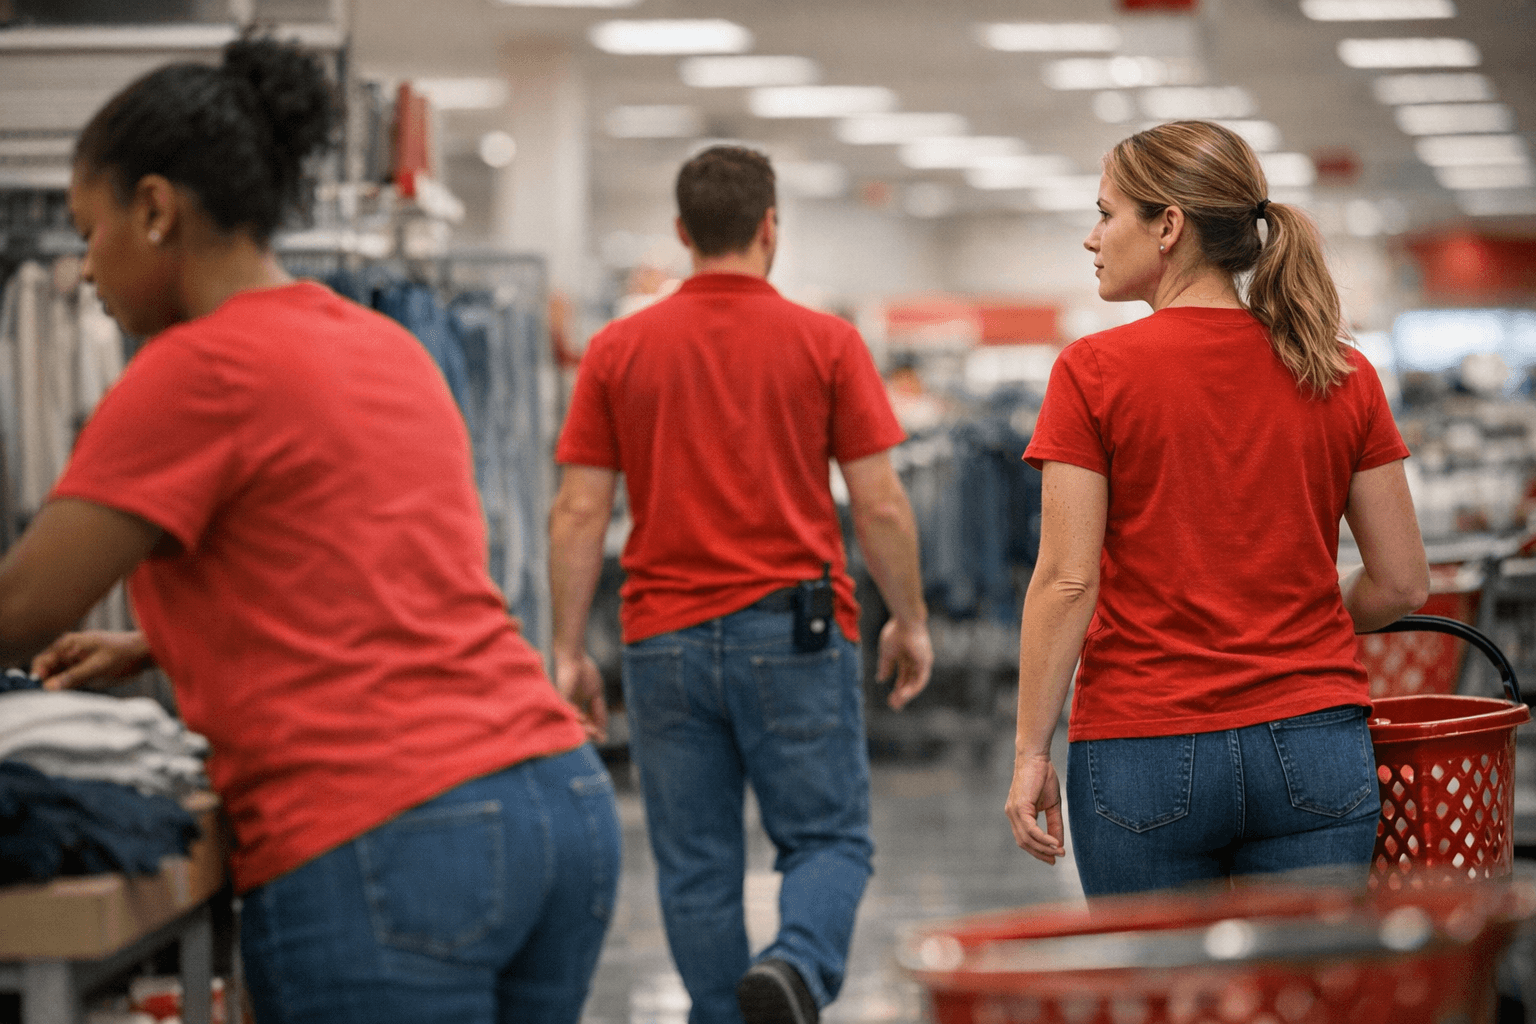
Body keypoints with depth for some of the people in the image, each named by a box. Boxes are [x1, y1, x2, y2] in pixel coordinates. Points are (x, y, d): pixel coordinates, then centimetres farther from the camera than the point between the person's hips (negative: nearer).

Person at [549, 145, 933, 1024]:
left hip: (665, 638, 2)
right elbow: (880, 503, -3)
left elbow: (579, 513, 0)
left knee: (697, 867, 9)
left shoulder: (618, 350, 3)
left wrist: (570, 651, 6)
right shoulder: (827, 342, -1)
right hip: (794, 632, -2)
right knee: (829, 840, 5)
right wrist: (911, 622, 9)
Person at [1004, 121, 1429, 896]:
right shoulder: (1342, 376, 4)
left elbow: (1067, 580, -9)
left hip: (1144, 752, -2)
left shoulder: (1095, 373, -6)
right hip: (1314, 746, 2)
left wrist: (1031, 751, -3)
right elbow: (1402, 582, 6)